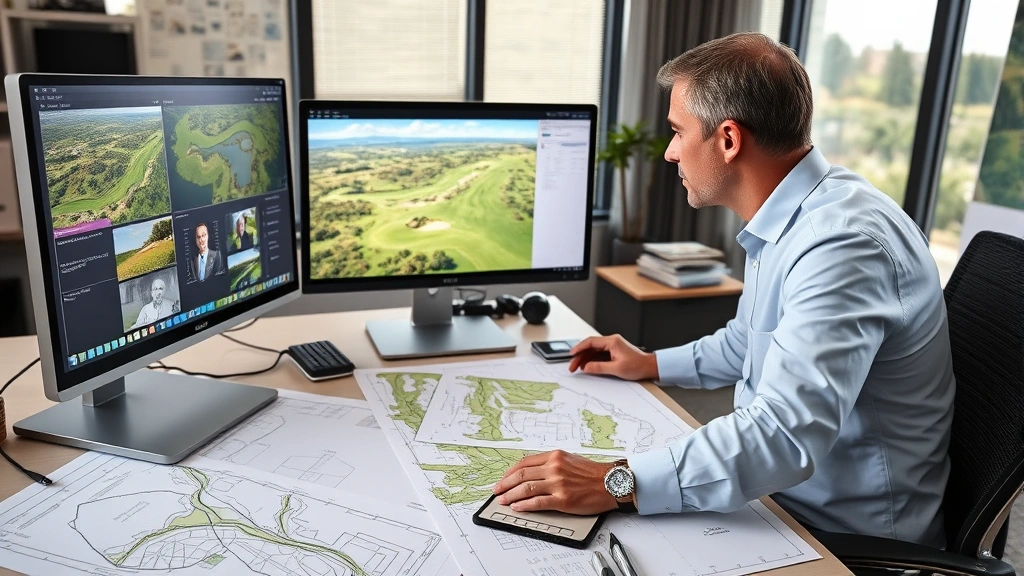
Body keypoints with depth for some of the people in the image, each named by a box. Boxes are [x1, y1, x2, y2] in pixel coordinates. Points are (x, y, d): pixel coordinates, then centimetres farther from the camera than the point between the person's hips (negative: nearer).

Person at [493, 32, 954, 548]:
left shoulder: (842, 242, -29)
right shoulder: (790, 219, 4)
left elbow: (787, 433, -38)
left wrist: (618, 484, -39)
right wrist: (651, 364, 16)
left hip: (842, 529, -8)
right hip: (776, 492, 8)